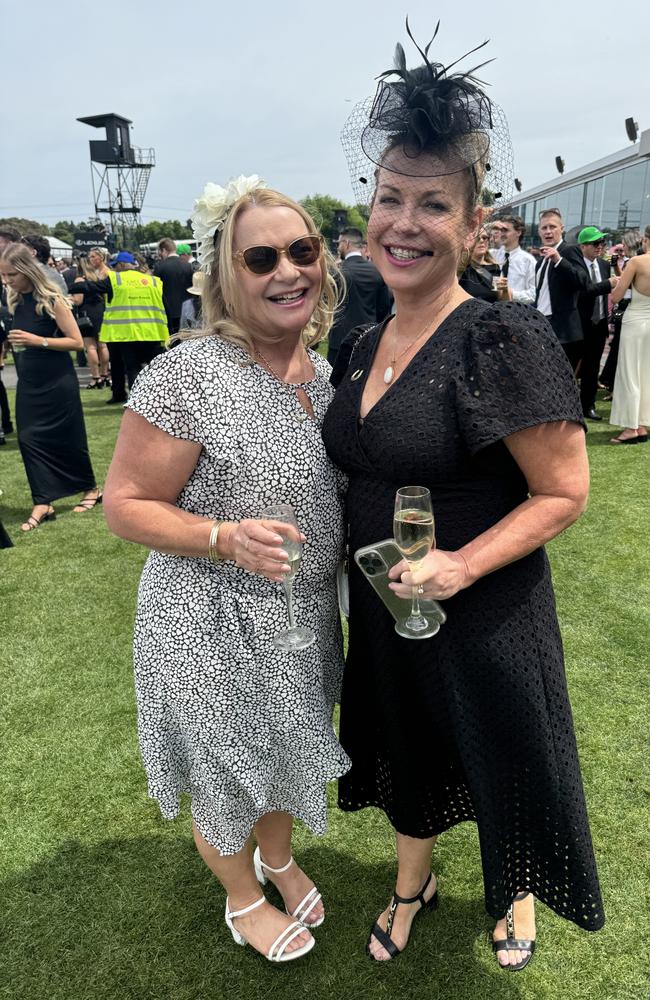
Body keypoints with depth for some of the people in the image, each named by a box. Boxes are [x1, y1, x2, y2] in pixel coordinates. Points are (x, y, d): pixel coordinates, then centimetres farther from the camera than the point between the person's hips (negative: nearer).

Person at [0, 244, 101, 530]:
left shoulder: (51, 299, -13)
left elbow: (77, 342, -16)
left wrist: (37, 340, -23)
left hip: (58, 382, -6)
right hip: (28, 382, 6)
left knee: (67, 438, 5)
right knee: (28, 439, 0)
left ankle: (91, 488, 24)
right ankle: (42, 504, 5)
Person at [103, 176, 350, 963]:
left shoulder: (321, 370, 0)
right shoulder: (188, 374, -23)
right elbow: (125, 504, -17)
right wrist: (226, 539, -30)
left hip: (304, 612, 7)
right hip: (214, 628, -6)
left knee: (285, 753, 28)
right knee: (228, 772, 18)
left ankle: (278, 856, 60)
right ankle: (242, 900, 50)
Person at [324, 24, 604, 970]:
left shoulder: (503, 338, -20)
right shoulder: (369, 342, 1)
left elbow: (564, 492, -18)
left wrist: (463, 564, -28)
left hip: (483, 614, -6)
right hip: (382, 609, 6)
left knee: (502, 760, 19)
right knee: (405, 749, 26)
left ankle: (516, 893, 54)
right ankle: (413, 883, 56)